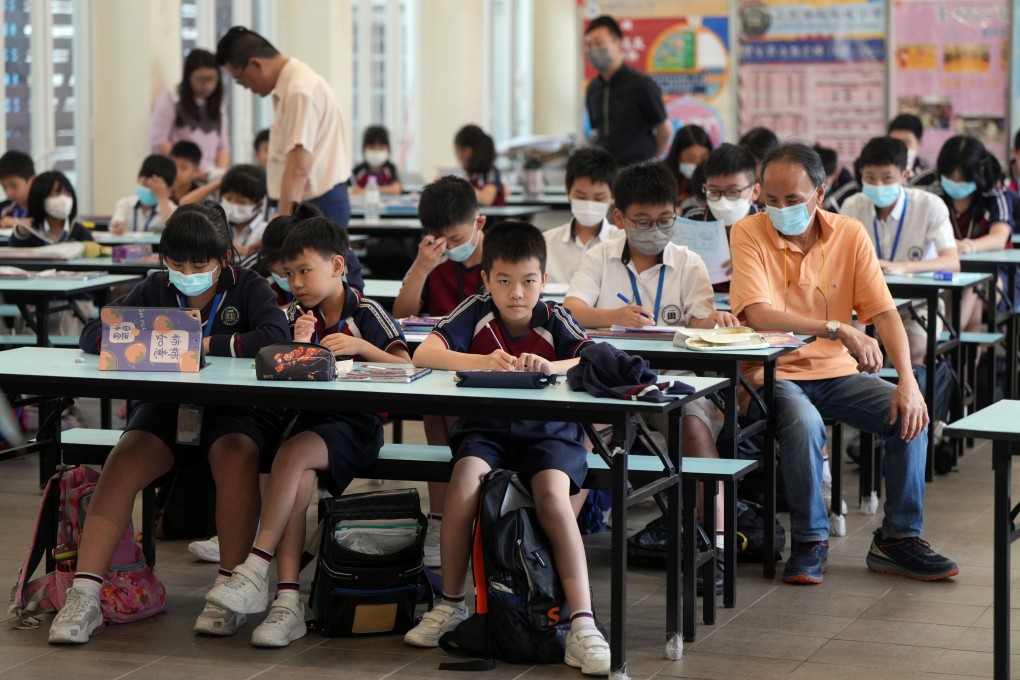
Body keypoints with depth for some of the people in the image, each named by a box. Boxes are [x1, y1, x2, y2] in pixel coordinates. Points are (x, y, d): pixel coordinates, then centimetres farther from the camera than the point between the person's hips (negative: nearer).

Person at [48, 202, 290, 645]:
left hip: (235, 411, -2)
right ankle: (84, 596, -33)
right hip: (166, 408, 3)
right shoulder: (155, 290, 9)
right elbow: (91, 335, 1)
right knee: (123, 461, -27)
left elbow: (277, 336, -20)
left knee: (236, 454, -37)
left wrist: (204, 344, -19)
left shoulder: (247, 288, 0)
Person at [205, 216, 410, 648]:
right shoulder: (297, 317, 14)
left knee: (291, 455, -32)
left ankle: (256, 570, -33)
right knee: (299, 481, -27)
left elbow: (405, 367, -4)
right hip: (308, 418, 4)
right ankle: (288, 601, -32)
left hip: (354, 424, -4)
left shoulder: (366, 313, 2)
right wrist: (297, 348, -10)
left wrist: (361, 346, -17)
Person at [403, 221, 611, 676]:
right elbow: (423, 354, -15)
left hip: (548, 432, -1)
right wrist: (482, 361, -30)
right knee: (465, 476, -30)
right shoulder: (476, 313, -3)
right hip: (486, 429, 1)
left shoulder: (554, 319, -4)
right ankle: (451, 604, -14)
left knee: (553, 494, -30)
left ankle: (582, 622, -31)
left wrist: (552, 366, -36)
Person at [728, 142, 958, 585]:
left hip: (837, 372, 4)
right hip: (775, 374, -4)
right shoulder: (749, 234, -10)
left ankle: (898, 539, 0)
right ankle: (809, 542, -13)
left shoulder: (851, 236, 0)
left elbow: (884, 313, -4)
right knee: (804, 423, -34)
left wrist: (908, 381, -19)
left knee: (911, 415, -16)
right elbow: (758, 314, -23)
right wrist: (838, 329, -31)